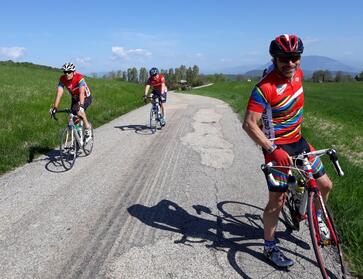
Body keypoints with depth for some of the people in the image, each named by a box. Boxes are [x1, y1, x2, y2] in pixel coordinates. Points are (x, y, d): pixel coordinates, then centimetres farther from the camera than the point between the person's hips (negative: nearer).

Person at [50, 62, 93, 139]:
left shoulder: (79, 78, -32)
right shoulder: (62, 79, -19)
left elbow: (82, 93, -44)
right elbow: (59, 94, -25)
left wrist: (81, 105, -58)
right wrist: (54, 108, -34)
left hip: (86, 97, -5)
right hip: (75, 98, 5)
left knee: (79, 111, -32)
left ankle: (87, 128, -10)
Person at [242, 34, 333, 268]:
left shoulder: (298, 74, -1)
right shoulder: (265, 87, -24)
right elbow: (249, 124, -26)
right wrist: (273, 150, -31)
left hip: (298, 141, 7)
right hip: (277, 148, -7)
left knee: (325, 185, 11)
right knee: (277, 201, -2)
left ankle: (316, 215, 43)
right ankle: (270, 247, 19)